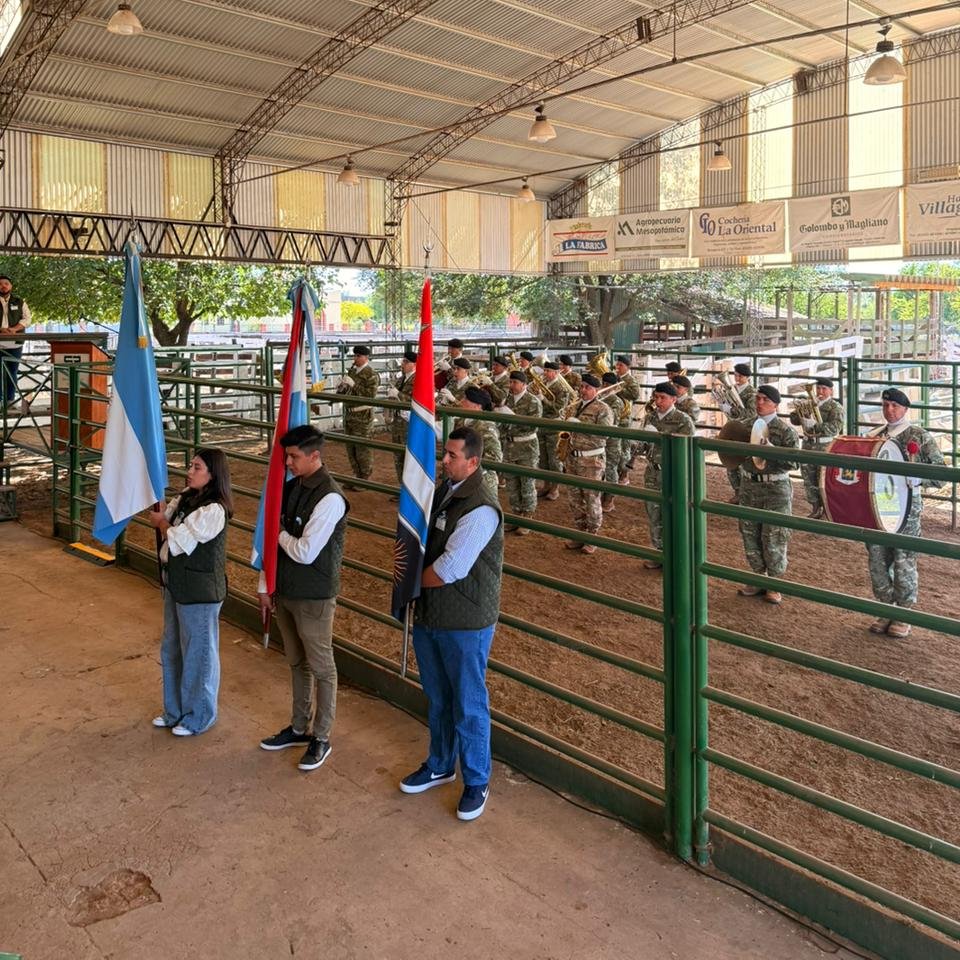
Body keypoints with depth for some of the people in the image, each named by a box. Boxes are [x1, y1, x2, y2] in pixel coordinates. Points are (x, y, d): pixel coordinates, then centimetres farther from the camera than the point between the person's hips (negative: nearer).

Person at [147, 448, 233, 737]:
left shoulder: (213, 510, -24)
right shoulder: (187, 497, 4)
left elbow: (177, 542, -19)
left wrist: (161, 523, -4)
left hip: (200, 591, -9)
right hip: (176, 585, 10)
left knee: (198, 653, 7)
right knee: (172, 649, 21)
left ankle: (198, 717, 24)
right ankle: (175, 710, 39)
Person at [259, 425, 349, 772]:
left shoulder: (329, 497, -21)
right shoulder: (290, 488, 4)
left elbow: (305, 552, -25)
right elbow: (273, 538, 9)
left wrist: (282, 534, -7)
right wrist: (265, 586, 9)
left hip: (313, 597, -8)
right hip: (284, 591, 8)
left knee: (321, 667, 7)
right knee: (296, 662, 20)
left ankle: (321, 738, 22)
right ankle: (299, 728, 36)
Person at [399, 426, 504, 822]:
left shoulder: (480, 510, -22)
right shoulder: (441, 492, 5)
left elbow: (449, 570, -26)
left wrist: (413, 579, -8)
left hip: (465, 624, -8)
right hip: (428, 615, 8)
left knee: (468, 705, 6)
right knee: (436, 698, 22)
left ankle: (476, 781, 24)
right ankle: (439, 765, 41)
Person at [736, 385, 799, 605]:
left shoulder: (785, 430, -7)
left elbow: (793, 462, -14)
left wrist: (770, 450, -25)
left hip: (775, 489, -5)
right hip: (749, 485, 5)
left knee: (773, 537, 0)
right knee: (750, 534, 10)